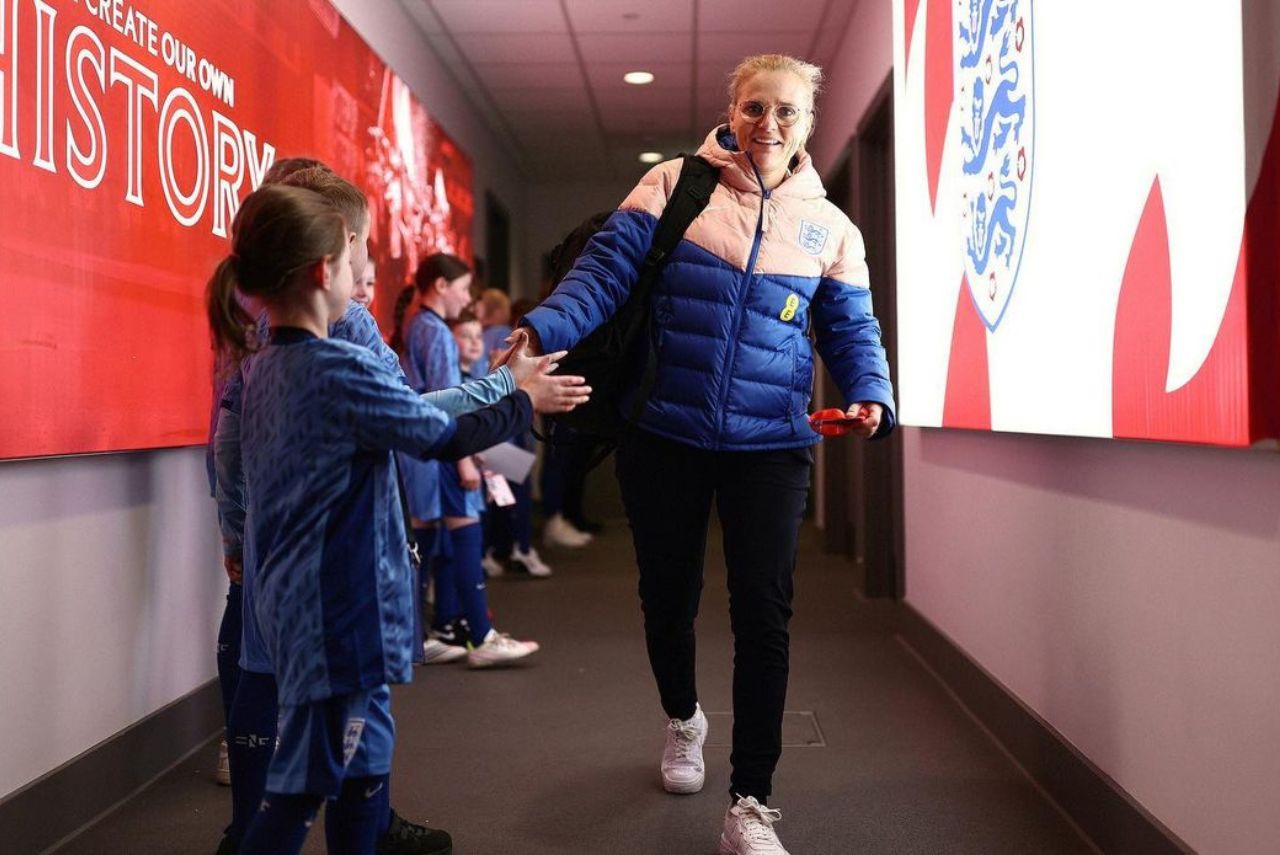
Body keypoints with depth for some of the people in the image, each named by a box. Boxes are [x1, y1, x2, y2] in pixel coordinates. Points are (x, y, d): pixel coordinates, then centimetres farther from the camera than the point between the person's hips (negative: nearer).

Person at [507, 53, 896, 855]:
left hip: (769, 441, 1)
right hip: (664, 431, 0)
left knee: (763, 610, -5)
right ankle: (684, 717, 45)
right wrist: (547, 327, -25)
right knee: (668, 593, 14)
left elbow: (851, 329, 9)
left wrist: (871, 394, -11)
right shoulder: (673, 185, -1)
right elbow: (608, 267, -8)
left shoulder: (829, 227, 6)